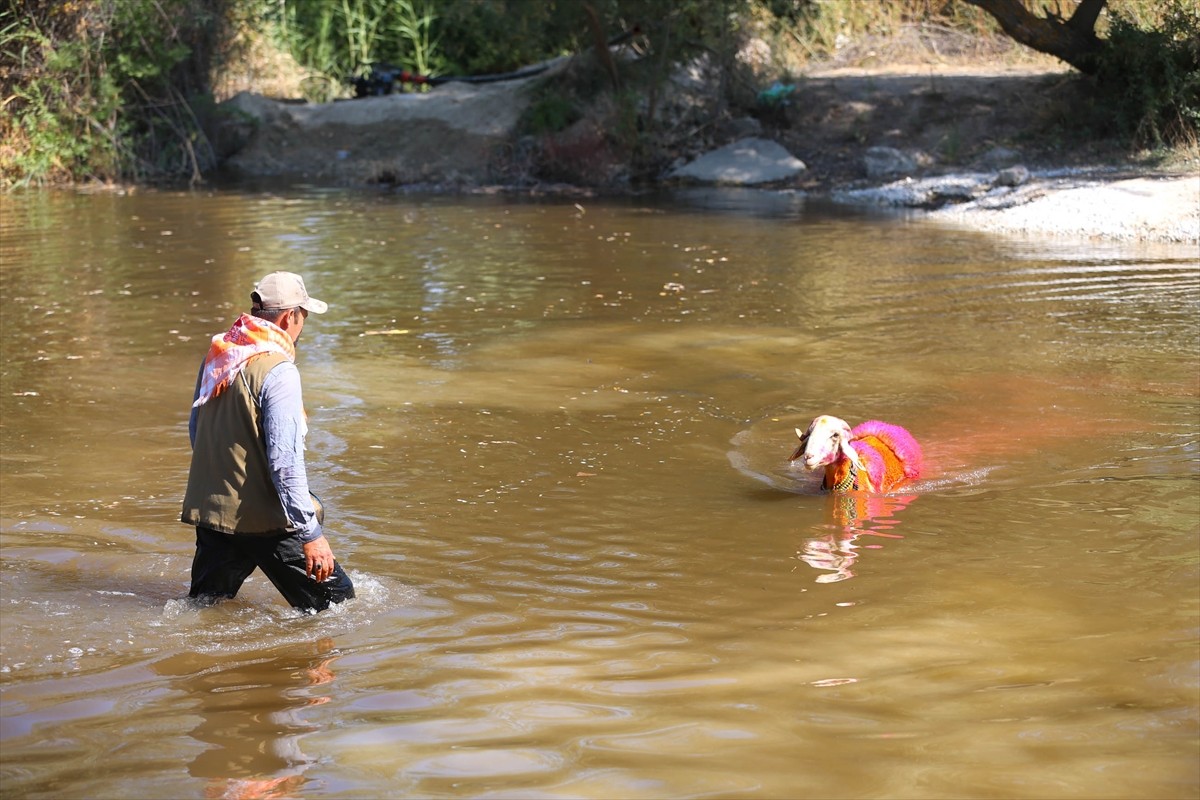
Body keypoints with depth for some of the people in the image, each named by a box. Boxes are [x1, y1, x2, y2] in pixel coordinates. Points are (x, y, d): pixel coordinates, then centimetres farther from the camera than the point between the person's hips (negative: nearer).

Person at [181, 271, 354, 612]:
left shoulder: (216, 355, 7)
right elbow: (285, 461, -22)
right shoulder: (278, 370, -18)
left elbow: (195, 428, 20)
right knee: (338, 603, 1)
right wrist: (310, 533, -19)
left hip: (209, 508, 8)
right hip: (263, 519, -8)